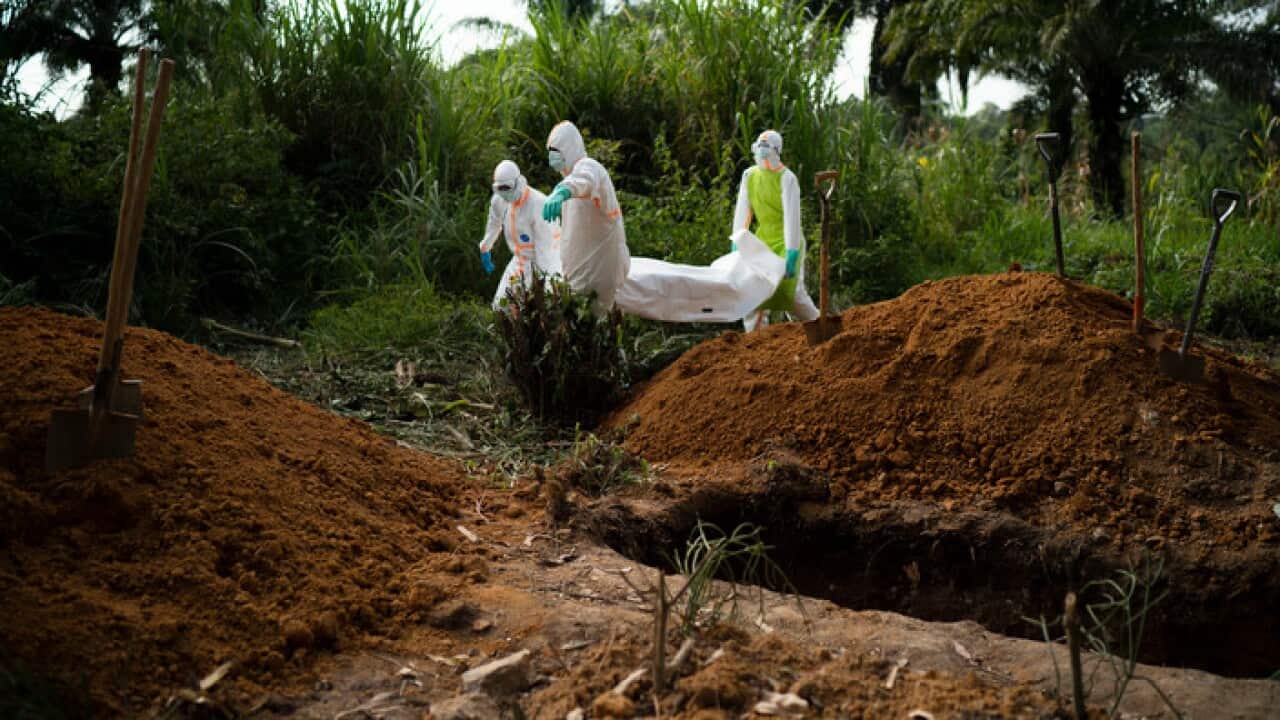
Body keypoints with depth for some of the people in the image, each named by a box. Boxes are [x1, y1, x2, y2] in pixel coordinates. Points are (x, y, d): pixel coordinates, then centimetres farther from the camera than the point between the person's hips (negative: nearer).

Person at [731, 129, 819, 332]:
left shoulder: (786, 178, -17)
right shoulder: (749, 175, 0)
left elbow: (792, 216, -23)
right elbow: (742, 211, 2)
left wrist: (792, 253, -28)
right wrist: (737, 243, -2)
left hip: (786, 241, -5)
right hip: (763, 239, 5)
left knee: (791, 290, -10)